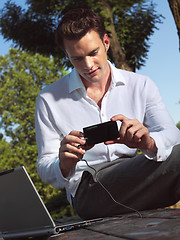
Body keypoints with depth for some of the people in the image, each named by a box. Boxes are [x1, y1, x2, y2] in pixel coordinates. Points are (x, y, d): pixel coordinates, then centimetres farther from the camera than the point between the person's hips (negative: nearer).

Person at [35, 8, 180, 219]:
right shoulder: (49, 99, 6)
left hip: (136, 178, 3)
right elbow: (45, 169, 5)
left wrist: (149, 142, -28)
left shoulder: (141, 85, 11)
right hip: (88, 189, -3)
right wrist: (65, 165, -20)